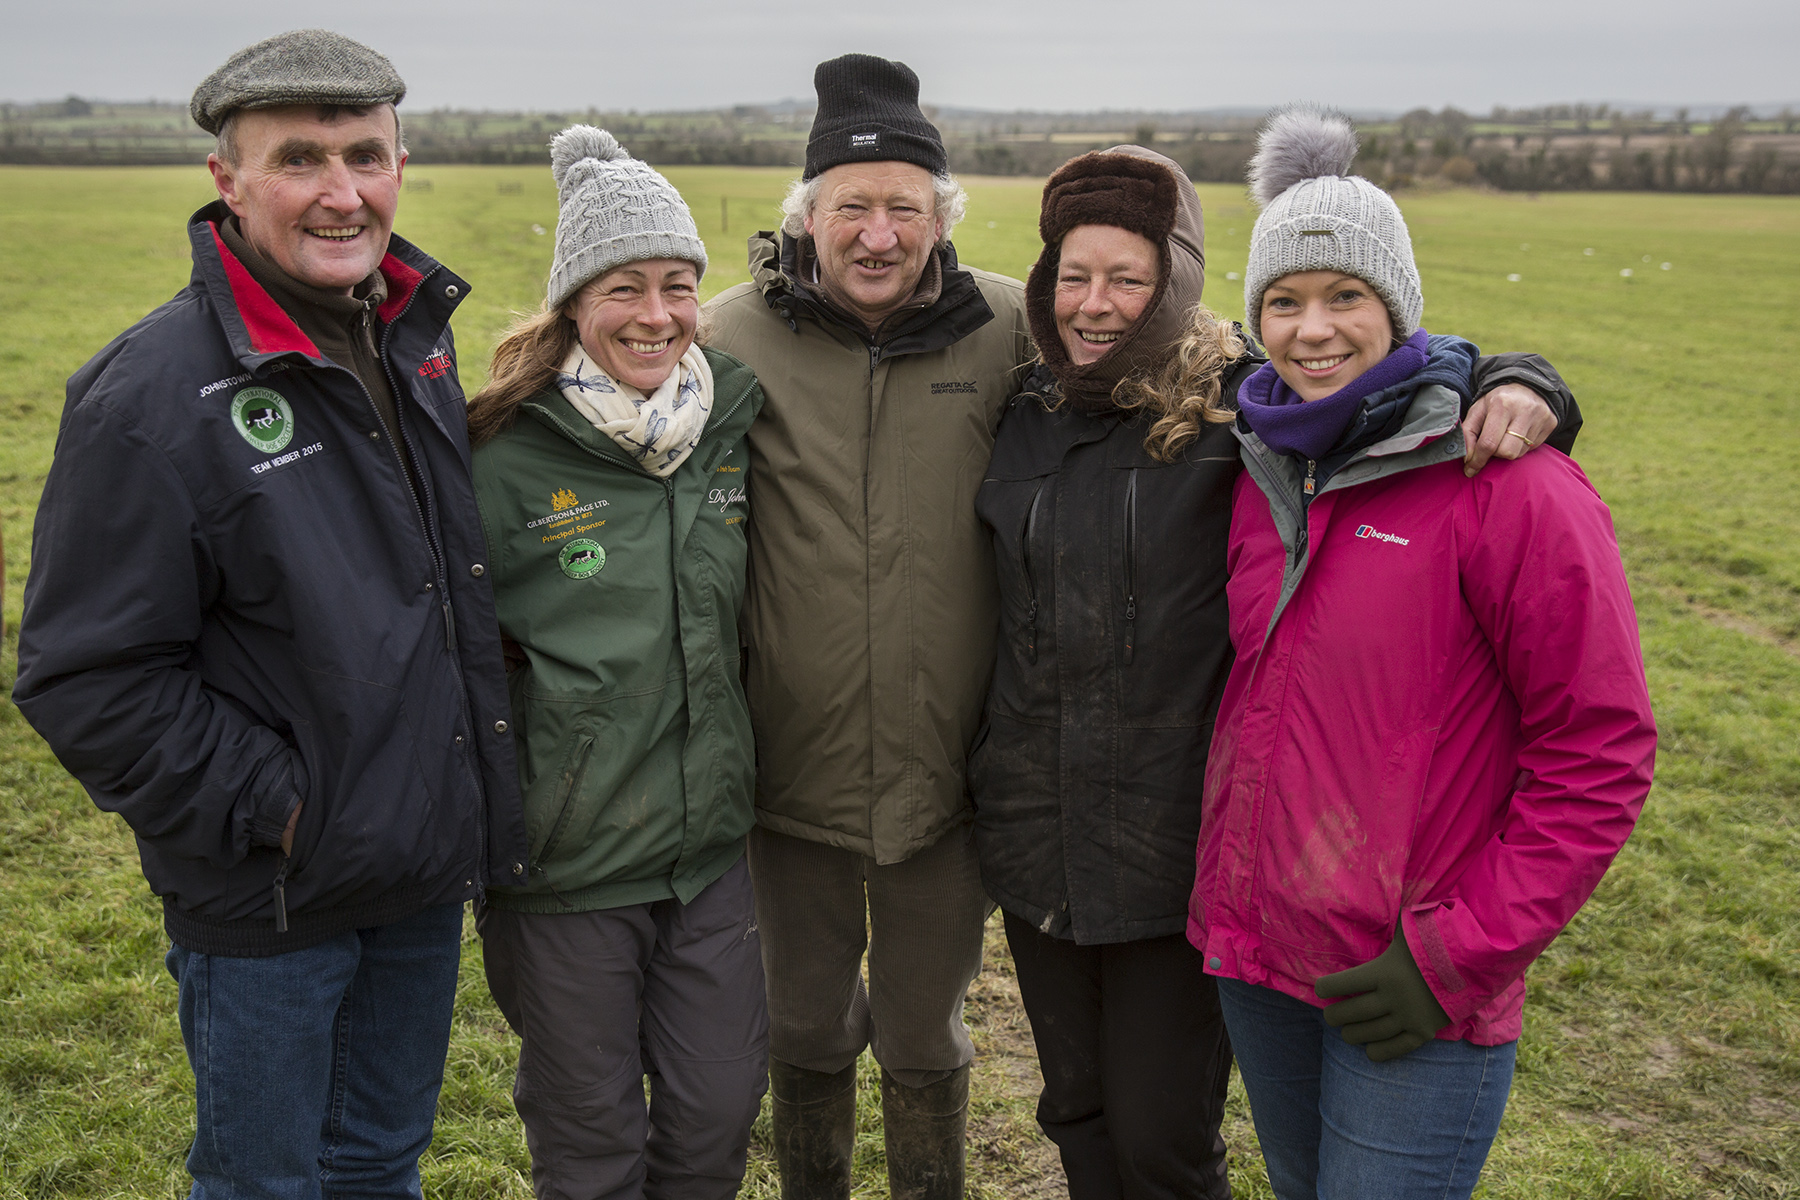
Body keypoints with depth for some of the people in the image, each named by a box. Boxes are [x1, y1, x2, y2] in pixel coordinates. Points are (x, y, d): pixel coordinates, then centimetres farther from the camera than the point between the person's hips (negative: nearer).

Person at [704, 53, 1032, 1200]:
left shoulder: (1010, 331, -6)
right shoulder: (737, 335, -7)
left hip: (945, 772, 0)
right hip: (794, 765, 1)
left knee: (927, 1038, 19)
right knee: (806, 1030, 21)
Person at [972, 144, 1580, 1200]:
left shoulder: (1240, 403, -9)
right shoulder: (1026, 413, 6)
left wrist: (1517, 386, -25)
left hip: (1176, 846, -4)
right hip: (1035, 836, 5)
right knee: (1079, 1114, 20)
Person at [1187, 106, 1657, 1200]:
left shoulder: (1510, 485, -14)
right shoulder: (1263, 471, 5)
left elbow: (1600, 757, -13)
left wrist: (1460, 957, -15)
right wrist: (1225, 888, 10)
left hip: (1415, 999, -6)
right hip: (1258, 955, 6)